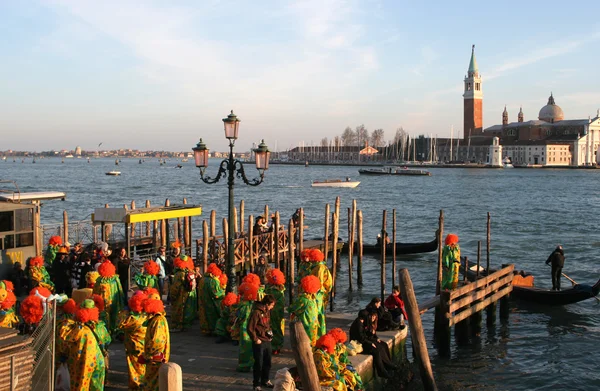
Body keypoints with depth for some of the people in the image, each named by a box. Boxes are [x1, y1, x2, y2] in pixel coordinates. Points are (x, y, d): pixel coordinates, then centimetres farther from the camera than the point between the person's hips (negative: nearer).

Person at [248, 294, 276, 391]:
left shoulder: (267, 312, 9)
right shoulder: (256, 312, -18)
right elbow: (250, 328, -18)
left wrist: (270, 333, 11)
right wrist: (256, 340, -13)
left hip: (268, 341, 8)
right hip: (259, 343, -8)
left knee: (267, 363, 17)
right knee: (259, 364, 1)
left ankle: (265, 380, 34)